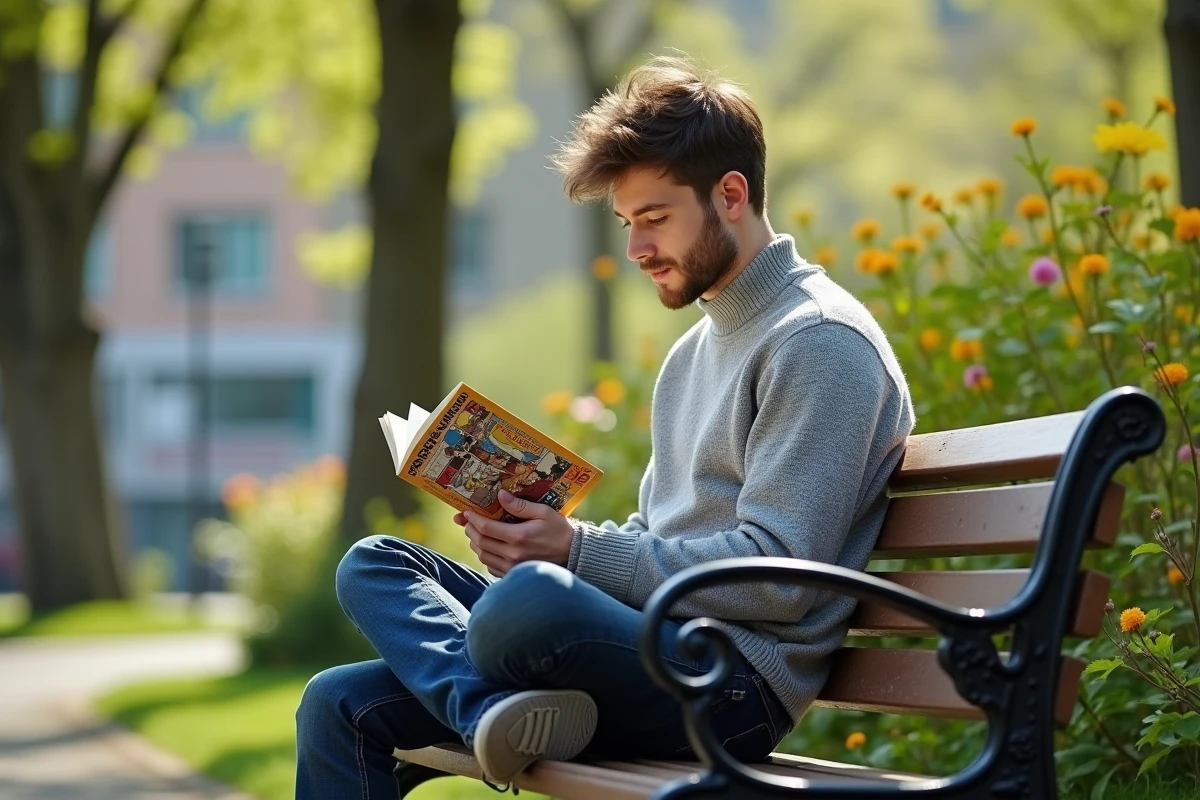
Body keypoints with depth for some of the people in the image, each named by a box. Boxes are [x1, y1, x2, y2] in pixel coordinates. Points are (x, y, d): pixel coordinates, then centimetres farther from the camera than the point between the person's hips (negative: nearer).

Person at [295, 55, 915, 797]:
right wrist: (534, 534, 3)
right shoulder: (696, 350, 23)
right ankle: (498, 706, -21)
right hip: (650, 641, 10)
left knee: (532, 599, -38)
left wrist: (577, 551, -14)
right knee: (374, 565, 0)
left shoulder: (821, 344, -8)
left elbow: (777, 577, -16)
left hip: (737, 681, -10)